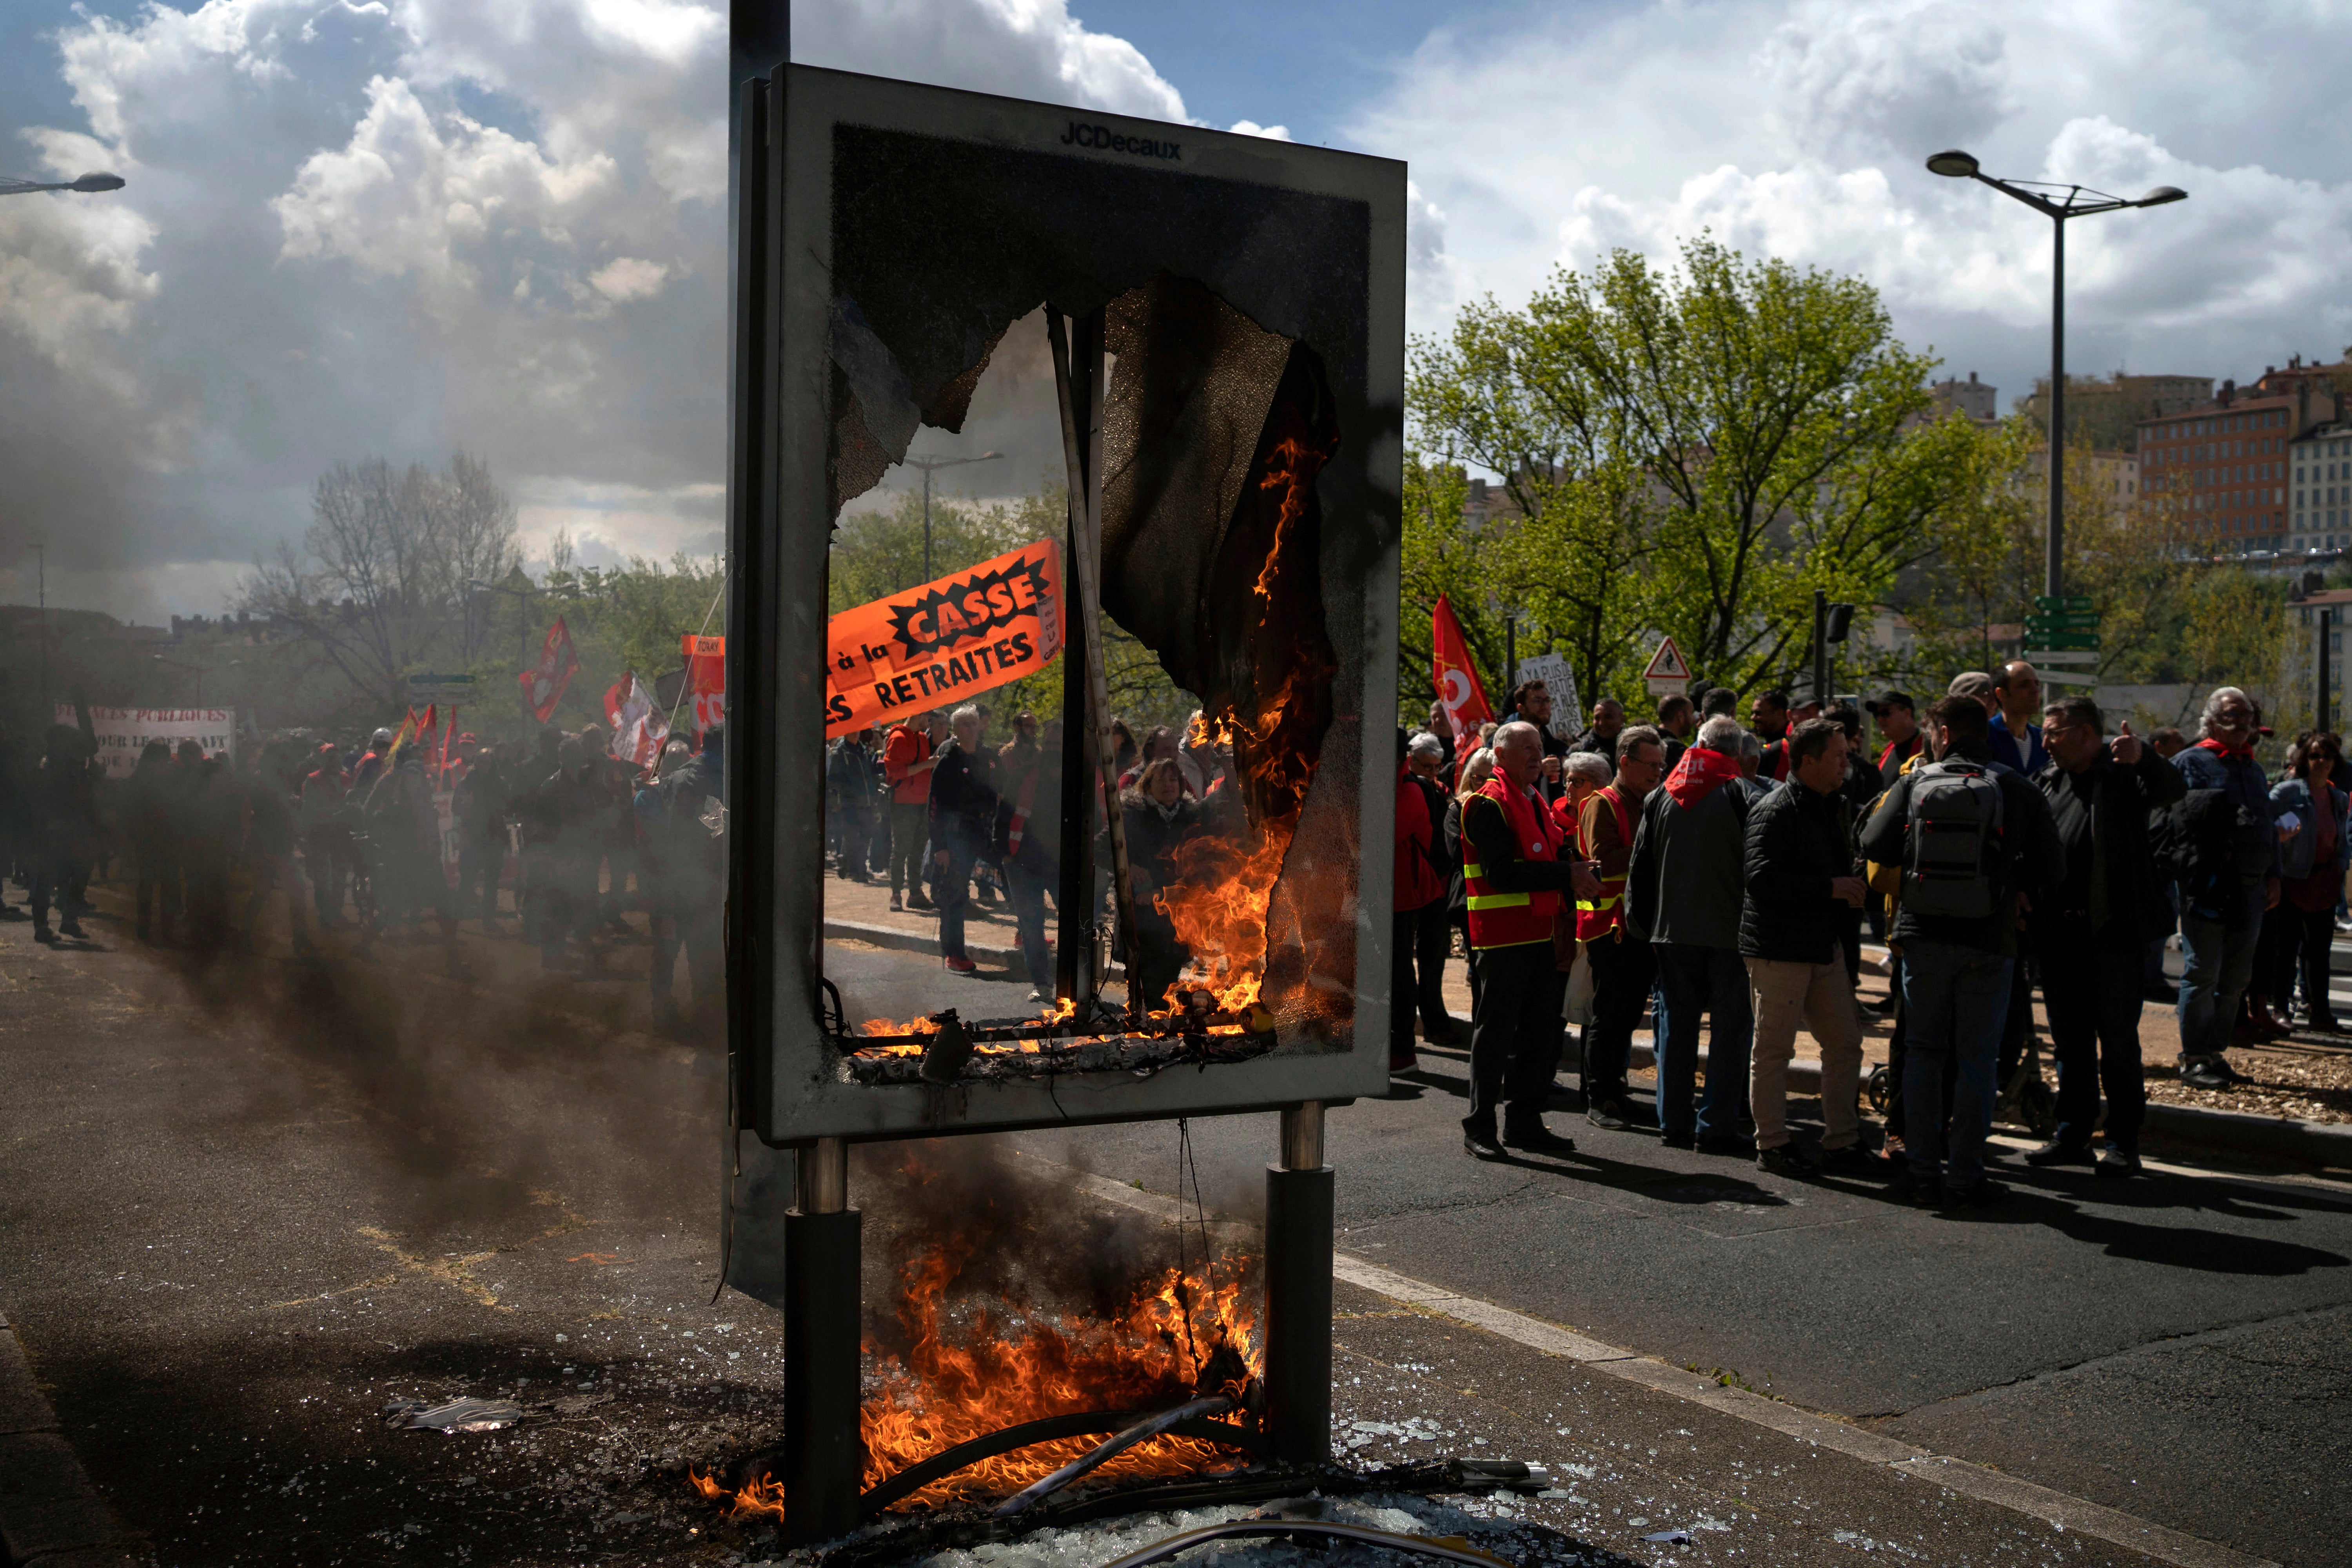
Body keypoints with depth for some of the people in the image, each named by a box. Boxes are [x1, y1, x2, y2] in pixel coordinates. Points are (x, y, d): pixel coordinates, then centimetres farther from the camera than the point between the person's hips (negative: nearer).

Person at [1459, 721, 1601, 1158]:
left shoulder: (1535, 802, 19)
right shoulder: (1488, 805, -12)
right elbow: (1501, 872, -21)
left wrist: (1575, 876, 1)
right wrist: (1566, 875, -20)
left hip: (1539, 933, 9)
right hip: (1503, 936, -9)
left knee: (1539, 1031, 12)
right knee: (1495, 1030, -3)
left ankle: (1525, 1122, 21)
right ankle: (1479, 1127, 6)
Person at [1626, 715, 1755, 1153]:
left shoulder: (1660, 797, 7)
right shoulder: (1742, 796, -7)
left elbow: (1639, 866, 10)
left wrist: (1642, 925, 17)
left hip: (1672, 931, 4)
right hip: (1728, 931, -4)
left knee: (1678, 1022, 11)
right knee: (1731, 1026, 2)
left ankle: (1675, 1123, 13)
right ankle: (1717, 1125, 1)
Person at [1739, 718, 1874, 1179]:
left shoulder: (1826, 810, 17)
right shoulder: (1775, 811, -14)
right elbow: (1760, 877, -25)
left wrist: (1850, 889, 11)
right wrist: (1830, 887, -21)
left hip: (1823, 946, 9)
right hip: (1779, 949, -9)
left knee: (1846, 1042, 10)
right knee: (1775, 1048, -1)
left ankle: (1840, 1142, 18)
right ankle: (1772, 1145, 8)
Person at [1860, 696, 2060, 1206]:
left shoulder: (1915, 784, -1)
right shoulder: (2017, 790, -2)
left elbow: (1875, 845, -1)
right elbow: (2048, 862, 0)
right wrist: (2023, 899, 15)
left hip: (1923, 937, 1)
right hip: (1988, 941, -1)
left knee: (1923, 1053, 11)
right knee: (1977, 1059, 5)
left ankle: (1924, 1172, 11)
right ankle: (1965, 1174, 6)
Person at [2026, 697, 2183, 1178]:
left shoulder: (2123, 773, -4)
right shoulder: (2047, 781, 13)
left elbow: (2171, 791, -23)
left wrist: (2142, 758, -41)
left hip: (2111, 930, -6)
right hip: (2057, 931, 6)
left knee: (2117, 1038, 1)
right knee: (2069, 1038, 12)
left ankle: (2124, 1142, 9)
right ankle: (2073, 1136, 21)